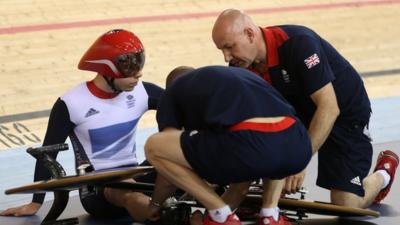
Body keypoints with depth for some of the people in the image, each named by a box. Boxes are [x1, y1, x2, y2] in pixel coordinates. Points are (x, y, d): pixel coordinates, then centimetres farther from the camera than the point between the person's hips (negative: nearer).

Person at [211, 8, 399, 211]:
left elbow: (329, 108, -35)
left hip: (346, 112, -6)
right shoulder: (240, 65, -13)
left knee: (346, 206, -11)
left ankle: (383, 174, 21)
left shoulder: (298, 44, -33)